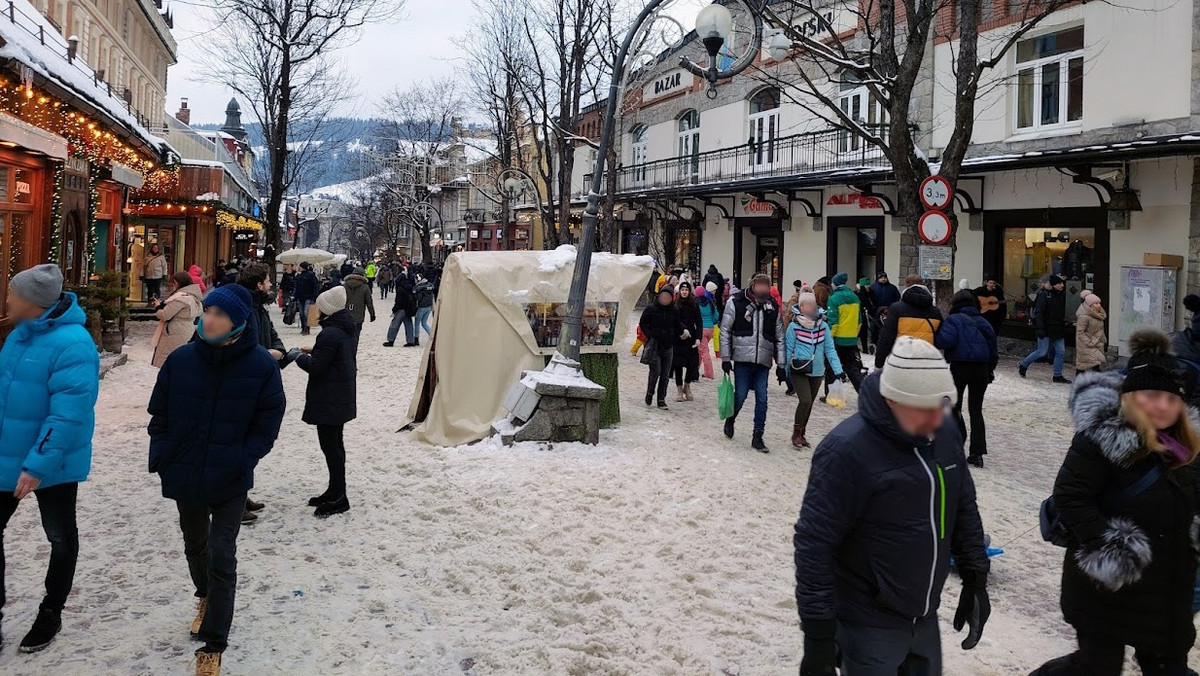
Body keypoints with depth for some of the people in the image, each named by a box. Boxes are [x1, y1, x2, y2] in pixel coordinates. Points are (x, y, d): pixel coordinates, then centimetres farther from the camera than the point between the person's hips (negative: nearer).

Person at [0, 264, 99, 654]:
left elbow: (69, 415, -28)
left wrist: (38, 464, -30)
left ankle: (51, 613, 28)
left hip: (52, 465, -8)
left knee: (60, 537, 12)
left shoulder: (71, 344, -24)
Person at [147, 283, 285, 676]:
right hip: (185, 476, 4)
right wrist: (161, 457, -6)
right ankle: (206, 598, 54)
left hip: (230, 482, -4)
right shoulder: (181, 360, -7)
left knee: (222, 557, -5)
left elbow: (267, 424, -7)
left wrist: (242, 462, -15)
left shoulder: (261, 366, -14)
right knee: (195, 545, 24)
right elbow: (160, 414, 3)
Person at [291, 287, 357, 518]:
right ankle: (335, 492, 28)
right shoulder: (348, 331, 9)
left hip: (328, 401, -10)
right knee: (335, 444, 18)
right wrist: (313, 352, 12)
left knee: (330, 446, -3)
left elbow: (316, 367, -20)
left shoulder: (329, 334, -22)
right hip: (342, 398, 10)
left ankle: (338, 498, 3)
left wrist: (299, 355, -3)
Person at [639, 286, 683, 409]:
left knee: (665, 375, 4)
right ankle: (649, 394, 15)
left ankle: (661, 400, 12)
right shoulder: (651, 309, -6)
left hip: (668, 346, 3)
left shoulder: (674, 310, 3)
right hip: (654, 346, -3)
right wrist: (650, 335, -7)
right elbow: (642, 323, 3)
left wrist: (682, 333, 2)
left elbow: (677, 325, 17)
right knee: (655, 372, -8)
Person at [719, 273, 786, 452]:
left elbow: (779, 337, 9)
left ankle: (757, 437, 10)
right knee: (740, 395, 0)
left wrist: (780, 364, 7)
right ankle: (730, 421, 31)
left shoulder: (772, 307, 5)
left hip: (763, 361, 3)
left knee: (762, 399, 0)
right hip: (742, 359, -3)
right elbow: (725, 331, -1)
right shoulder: (736, 303, -5)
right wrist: (725, 358, -4)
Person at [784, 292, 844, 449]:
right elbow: (788, 350, -3)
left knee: (809, 404, 13)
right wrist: (786, 371, -1)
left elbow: (830, 349, 2)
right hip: (799, 371, -4)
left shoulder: (823, 326, 0)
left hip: (817, 372, 4)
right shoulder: (794, 326, -9)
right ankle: (796, 433, 2)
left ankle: (802, 433, 29)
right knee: (805, 401, -16)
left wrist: (838, 370, -5)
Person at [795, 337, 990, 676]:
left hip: (925, 618, 7)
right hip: (869, 627, -7)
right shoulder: (847, 450, -23)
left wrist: (975, 581, 14)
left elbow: (964, 512, 14)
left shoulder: (945, 436, -1)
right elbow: (814, 544, -21)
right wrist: (818, 634, -20)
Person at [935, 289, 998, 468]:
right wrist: (990, 369, 22)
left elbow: (946, 340, -21)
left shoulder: (953, 319, -4)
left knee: (954, 406, 11)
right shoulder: (983, 322, 13)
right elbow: (993, 348, 13)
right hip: (981, 368, 5)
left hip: (959, 366, -5)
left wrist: (934, 340, -3)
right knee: (976, 410, 10)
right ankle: (977, 453, 6)